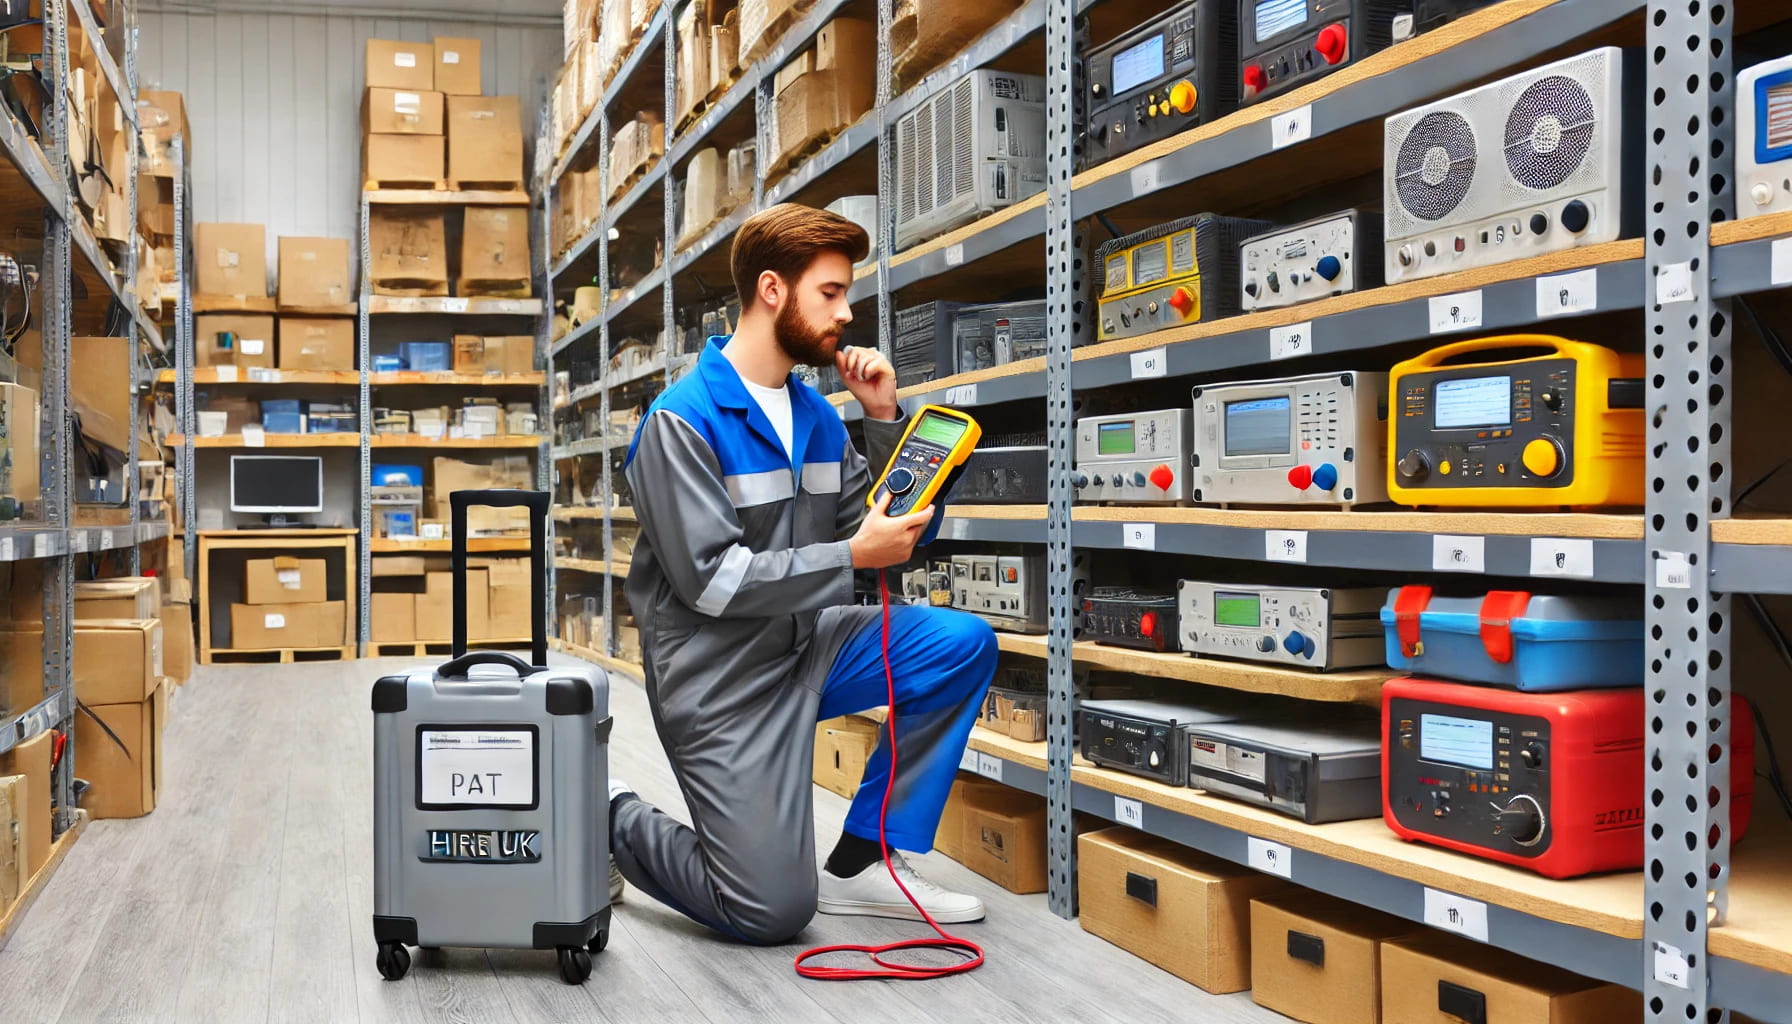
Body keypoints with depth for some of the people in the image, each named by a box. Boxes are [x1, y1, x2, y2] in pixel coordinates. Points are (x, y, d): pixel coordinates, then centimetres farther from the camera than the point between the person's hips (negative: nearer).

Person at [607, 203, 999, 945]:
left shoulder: (815, 414, 6)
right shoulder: (682, 420, -15)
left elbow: (897, 533, 8)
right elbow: (710, 578, -23)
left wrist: (885, 420, -4)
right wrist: (850, 558, -26)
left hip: (805, 647, 7)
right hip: (722, 679, -7)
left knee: (964, 645, -12)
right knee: (775, 913, -10)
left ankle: (861, 863, 0)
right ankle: (615, 822, 17)